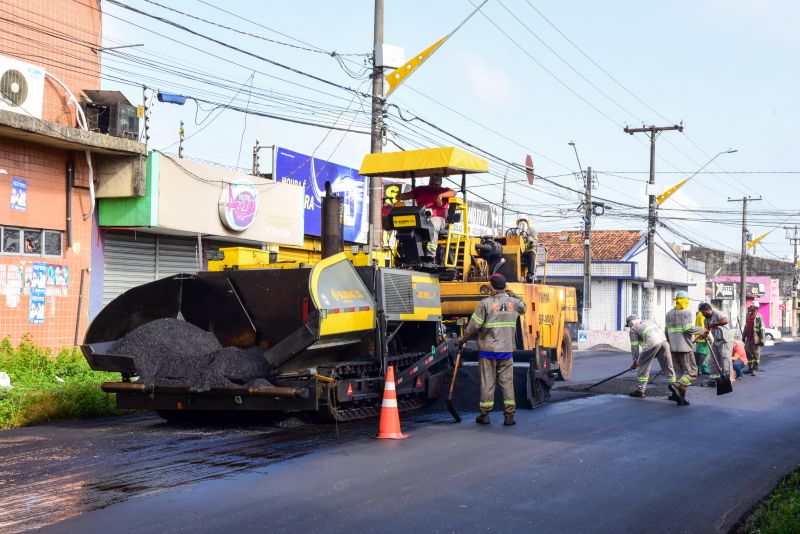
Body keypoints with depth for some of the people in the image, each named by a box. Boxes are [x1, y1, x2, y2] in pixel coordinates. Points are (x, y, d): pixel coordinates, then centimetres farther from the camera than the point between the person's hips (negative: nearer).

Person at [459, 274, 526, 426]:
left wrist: (463, 340, 2)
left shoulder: (486, 303, -10)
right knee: (507, 382, 7)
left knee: (487, 382, 5)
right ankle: (509, 416, 5)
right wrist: (513, 295, 26)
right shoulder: (514, 302, 2)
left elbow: (474, 325, -10)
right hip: (507, 350, 3)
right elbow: (523, 308, 26)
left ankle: (485, 415, 12)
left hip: (488, 350, -3)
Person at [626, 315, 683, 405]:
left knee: (643, 366, 10)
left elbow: (634, 346, 12)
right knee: (668, 366, 10)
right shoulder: (648, 322, 34)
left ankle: (640, 390, 15)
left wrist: (635, 360, 22)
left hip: (652, 343, -5)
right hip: (664, 340, 5)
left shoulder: (633, 329, 17)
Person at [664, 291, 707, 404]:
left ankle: (680, 396, 8)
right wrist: (702, 330, -4)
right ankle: (677, 386, -24)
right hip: (685, 347, -7)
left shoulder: (669, 313, 14)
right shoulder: (687, 312, -6)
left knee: (679, 372, 12)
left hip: (673, 347, 7)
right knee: (691, 372, -2)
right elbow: (688, 328, -17)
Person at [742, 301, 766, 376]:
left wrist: (761, 339, -16)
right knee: (748, 353, 10)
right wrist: (743, 336, 19)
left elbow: (762, 329, -13)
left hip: (755, 339, -7)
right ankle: (750, 368, 22)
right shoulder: (748, 315, 12)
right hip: (748, 339, 7)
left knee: (756, 354, -1)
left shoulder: (759, 317, -10)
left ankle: (755, 369, 6)